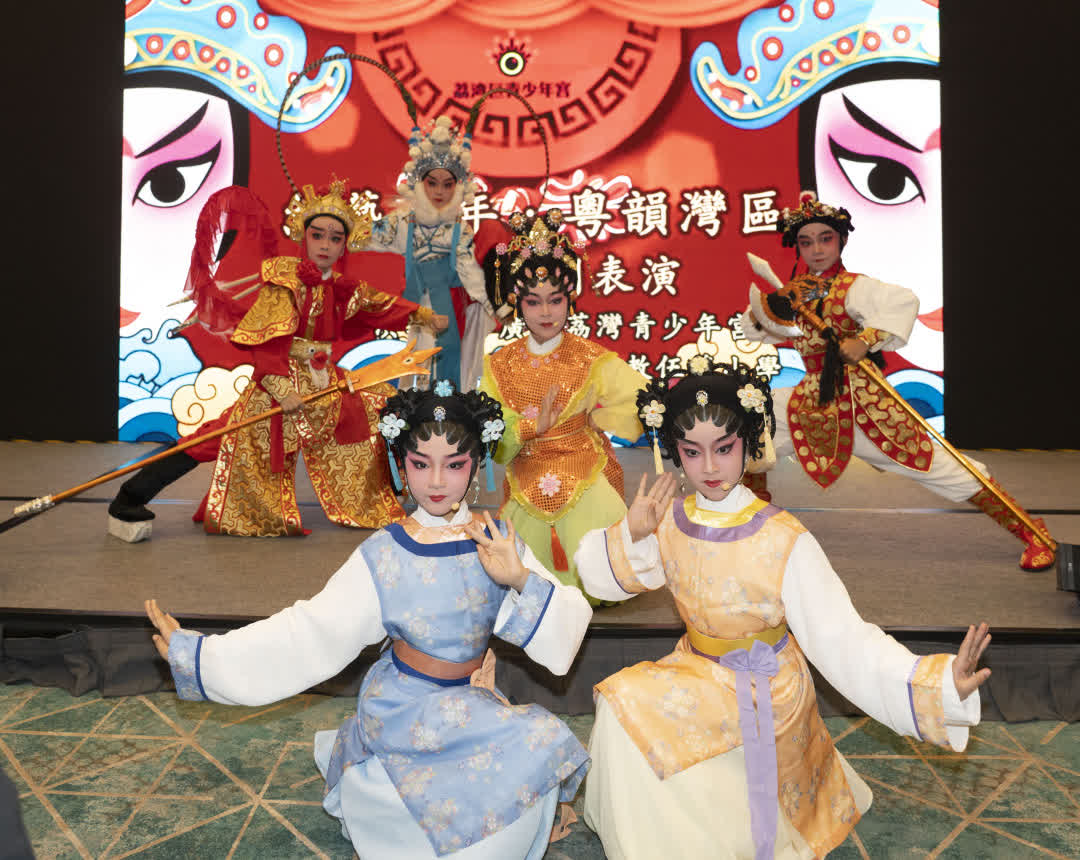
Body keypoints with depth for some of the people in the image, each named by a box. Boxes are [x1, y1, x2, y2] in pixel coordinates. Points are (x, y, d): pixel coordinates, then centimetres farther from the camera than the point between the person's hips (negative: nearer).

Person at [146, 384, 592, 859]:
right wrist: (197, 652, -20)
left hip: (473, 704, 4)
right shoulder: (383, 555, -16)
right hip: (406, 708, -3)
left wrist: (522, 580, -32)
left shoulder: (500, 542, -10)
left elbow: (564, 627, -12)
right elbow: (308, 633, -17)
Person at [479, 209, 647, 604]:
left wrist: (598, 417, -11)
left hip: (587, 481, -2)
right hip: (527, 481, 2)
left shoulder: (592, 360, -6)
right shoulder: (500, 366, -1)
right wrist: (532, 427, -22)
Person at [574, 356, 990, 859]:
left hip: (762, 690, -5)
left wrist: (940, 685, -41)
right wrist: (629, 535, -22)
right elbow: (598, 576, -3)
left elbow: (840, 637, -28)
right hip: (696, 669, 5)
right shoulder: (668, 519, -9)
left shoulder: (783, 542, -24)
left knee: (629, 703, -15)